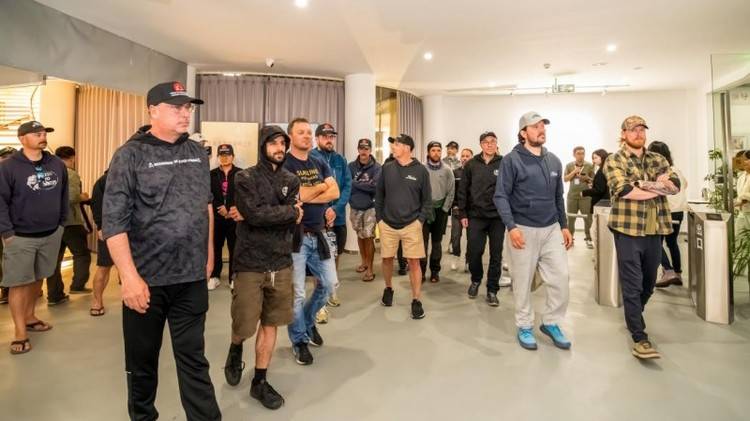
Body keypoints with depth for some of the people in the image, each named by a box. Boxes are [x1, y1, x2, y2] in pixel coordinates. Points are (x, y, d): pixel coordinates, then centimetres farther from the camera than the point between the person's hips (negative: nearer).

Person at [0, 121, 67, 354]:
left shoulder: (57, 164, 3)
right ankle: (20, 332, 8)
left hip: (51, 235, 4)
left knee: (38, 279, 17)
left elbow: (63, 195, 13)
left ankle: (30, 316, 34)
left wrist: (61, 222, 12)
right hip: (20, 237, -4)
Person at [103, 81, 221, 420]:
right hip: (146, 278, -2)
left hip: (192, 277, 3)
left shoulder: (197, 153, 7)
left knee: (193, 358, 11)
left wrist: (209, 252, 15)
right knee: (142, 358, 17)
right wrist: (130, 276, -18)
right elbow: (113, 220, -12)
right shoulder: (130, 155, -7)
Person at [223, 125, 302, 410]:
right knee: (244, 326, 2)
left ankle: (260, 382, 26)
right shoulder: (246, 178, -5)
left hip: (281, 263, 4)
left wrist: (261, 215, -13)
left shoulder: (291, 180, 8)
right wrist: (289, 211, -10)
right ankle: (235, 350, 37)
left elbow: (292, 223, -1)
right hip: (250, 263, -4)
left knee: (270, 323, 10)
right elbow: (255, 214, -20)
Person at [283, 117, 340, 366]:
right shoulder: (283, 164, -8)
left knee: (329, 284, 13)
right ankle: (299, 340, 23)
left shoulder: (320, 164, 10)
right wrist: (321, 187, -4)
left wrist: (307, 195, -14)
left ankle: (308, 321, 37)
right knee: (296, 293, 3)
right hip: (294, 235, -6)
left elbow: (335, 192, -3)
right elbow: (294, 195, -20)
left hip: (318, 233, 6)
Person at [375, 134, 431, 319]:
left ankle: (416, 301, 11)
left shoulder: (420, 170, -3)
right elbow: (379, 196, 8)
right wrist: (379, 218, 4)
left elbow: (427, 200, 2)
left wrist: (420, 220, -6)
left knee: (414, 262, -1)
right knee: (387, 259, 12)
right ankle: (388, 288, 38)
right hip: (388, 224, 3)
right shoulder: (387, 168, 3)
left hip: (411, 225, -2)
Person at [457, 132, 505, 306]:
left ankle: (492, 290, 21)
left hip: (498, 217, -1)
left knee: (496, 255, 7)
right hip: (475, 216, 1)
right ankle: (476, 280, 32)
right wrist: (463, 214, 0)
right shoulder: (471, 164, 2)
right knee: (473, 252, 4)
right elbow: (463, 190, 4)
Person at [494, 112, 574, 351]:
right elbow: (501, 196, -12)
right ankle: (525, 326, 23)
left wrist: (564, 226, 14)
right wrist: (511, 227, -20)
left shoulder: (554, 161, 10)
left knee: (561, 277, 5)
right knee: (523, 282, 5)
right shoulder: (512, 160, -8)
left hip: (552, 229, 5)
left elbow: (558, 197, 17)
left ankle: (551, 322, 24)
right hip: (523, 230, -5)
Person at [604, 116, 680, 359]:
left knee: (649, 282, 17)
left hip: (655, 230, 6)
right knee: (632, 285, -4)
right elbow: (624, 190, -18)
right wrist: (658, 188, -7)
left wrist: (644, 184, -15)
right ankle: (640, 337, 2)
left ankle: (633, 318, 39)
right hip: (628, 230, -5)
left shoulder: (658, 160, 14)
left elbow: (675, 185, 0)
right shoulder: (614, 161, -3)